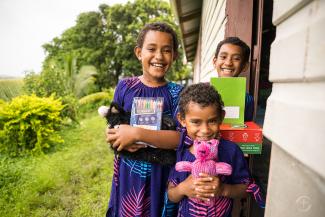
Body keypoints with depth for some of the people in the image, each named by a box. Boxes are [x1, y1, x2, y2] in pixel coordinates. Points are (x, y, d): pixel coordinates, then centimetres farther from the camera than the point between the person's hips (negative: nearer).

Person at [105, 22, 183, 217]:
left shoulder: (177, 93, -8)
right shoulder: (124, 87, -3)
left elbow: (179, 138, -18)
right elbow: (112, 130, 3)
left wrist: (136, 133, -28)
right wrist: (123, 140, -19)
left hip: (161, 176, -1)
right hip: (128, 174, 2)